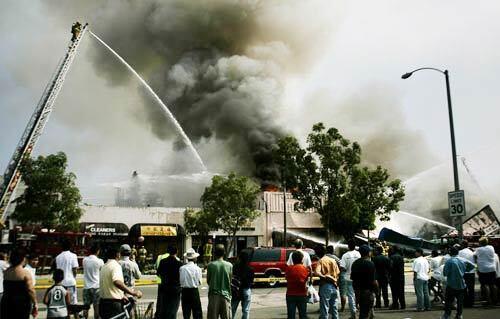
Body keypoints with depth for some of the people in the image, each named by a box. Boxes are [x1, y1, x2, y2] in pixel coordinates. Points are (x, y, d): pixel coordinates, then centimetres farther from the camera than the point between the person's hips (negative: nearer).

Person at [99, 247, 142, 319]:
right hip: (113, 304, -9)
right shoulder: (116, 265, -16)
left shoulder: (104, 266, 13)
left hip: (103, 302, 9)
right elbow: (117, 282, -36)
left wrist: (121, 295, 31)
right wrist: (132, 292, -38)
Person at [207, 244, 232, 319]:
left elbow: (208, 281, 1)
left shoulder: (211, 265, -7)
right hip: (226, 294, 1)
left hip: (214, 294, -1)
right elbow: (230, 281, 4)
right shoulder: (229, 265, -3)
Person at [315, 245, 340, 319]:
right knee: (334, 307, 16)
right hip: (334, 286, 6)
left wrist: (324, 277, -17)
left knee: (324, 307, 0)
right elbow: (338, 272, 11)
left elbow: (317, 272, -25)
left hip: (325, 286, -6)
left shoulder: (321, 261, -8)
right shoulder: (333, 260, 9)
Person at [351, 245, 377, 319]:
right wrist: (377, 287, 0)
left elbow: (352, 278, 10)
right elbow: (373, 280, -18)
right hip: (367, 291, -8)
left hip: (358, 291, 8)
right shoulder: (370, 264, -15)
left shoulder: (355, 263, 8)